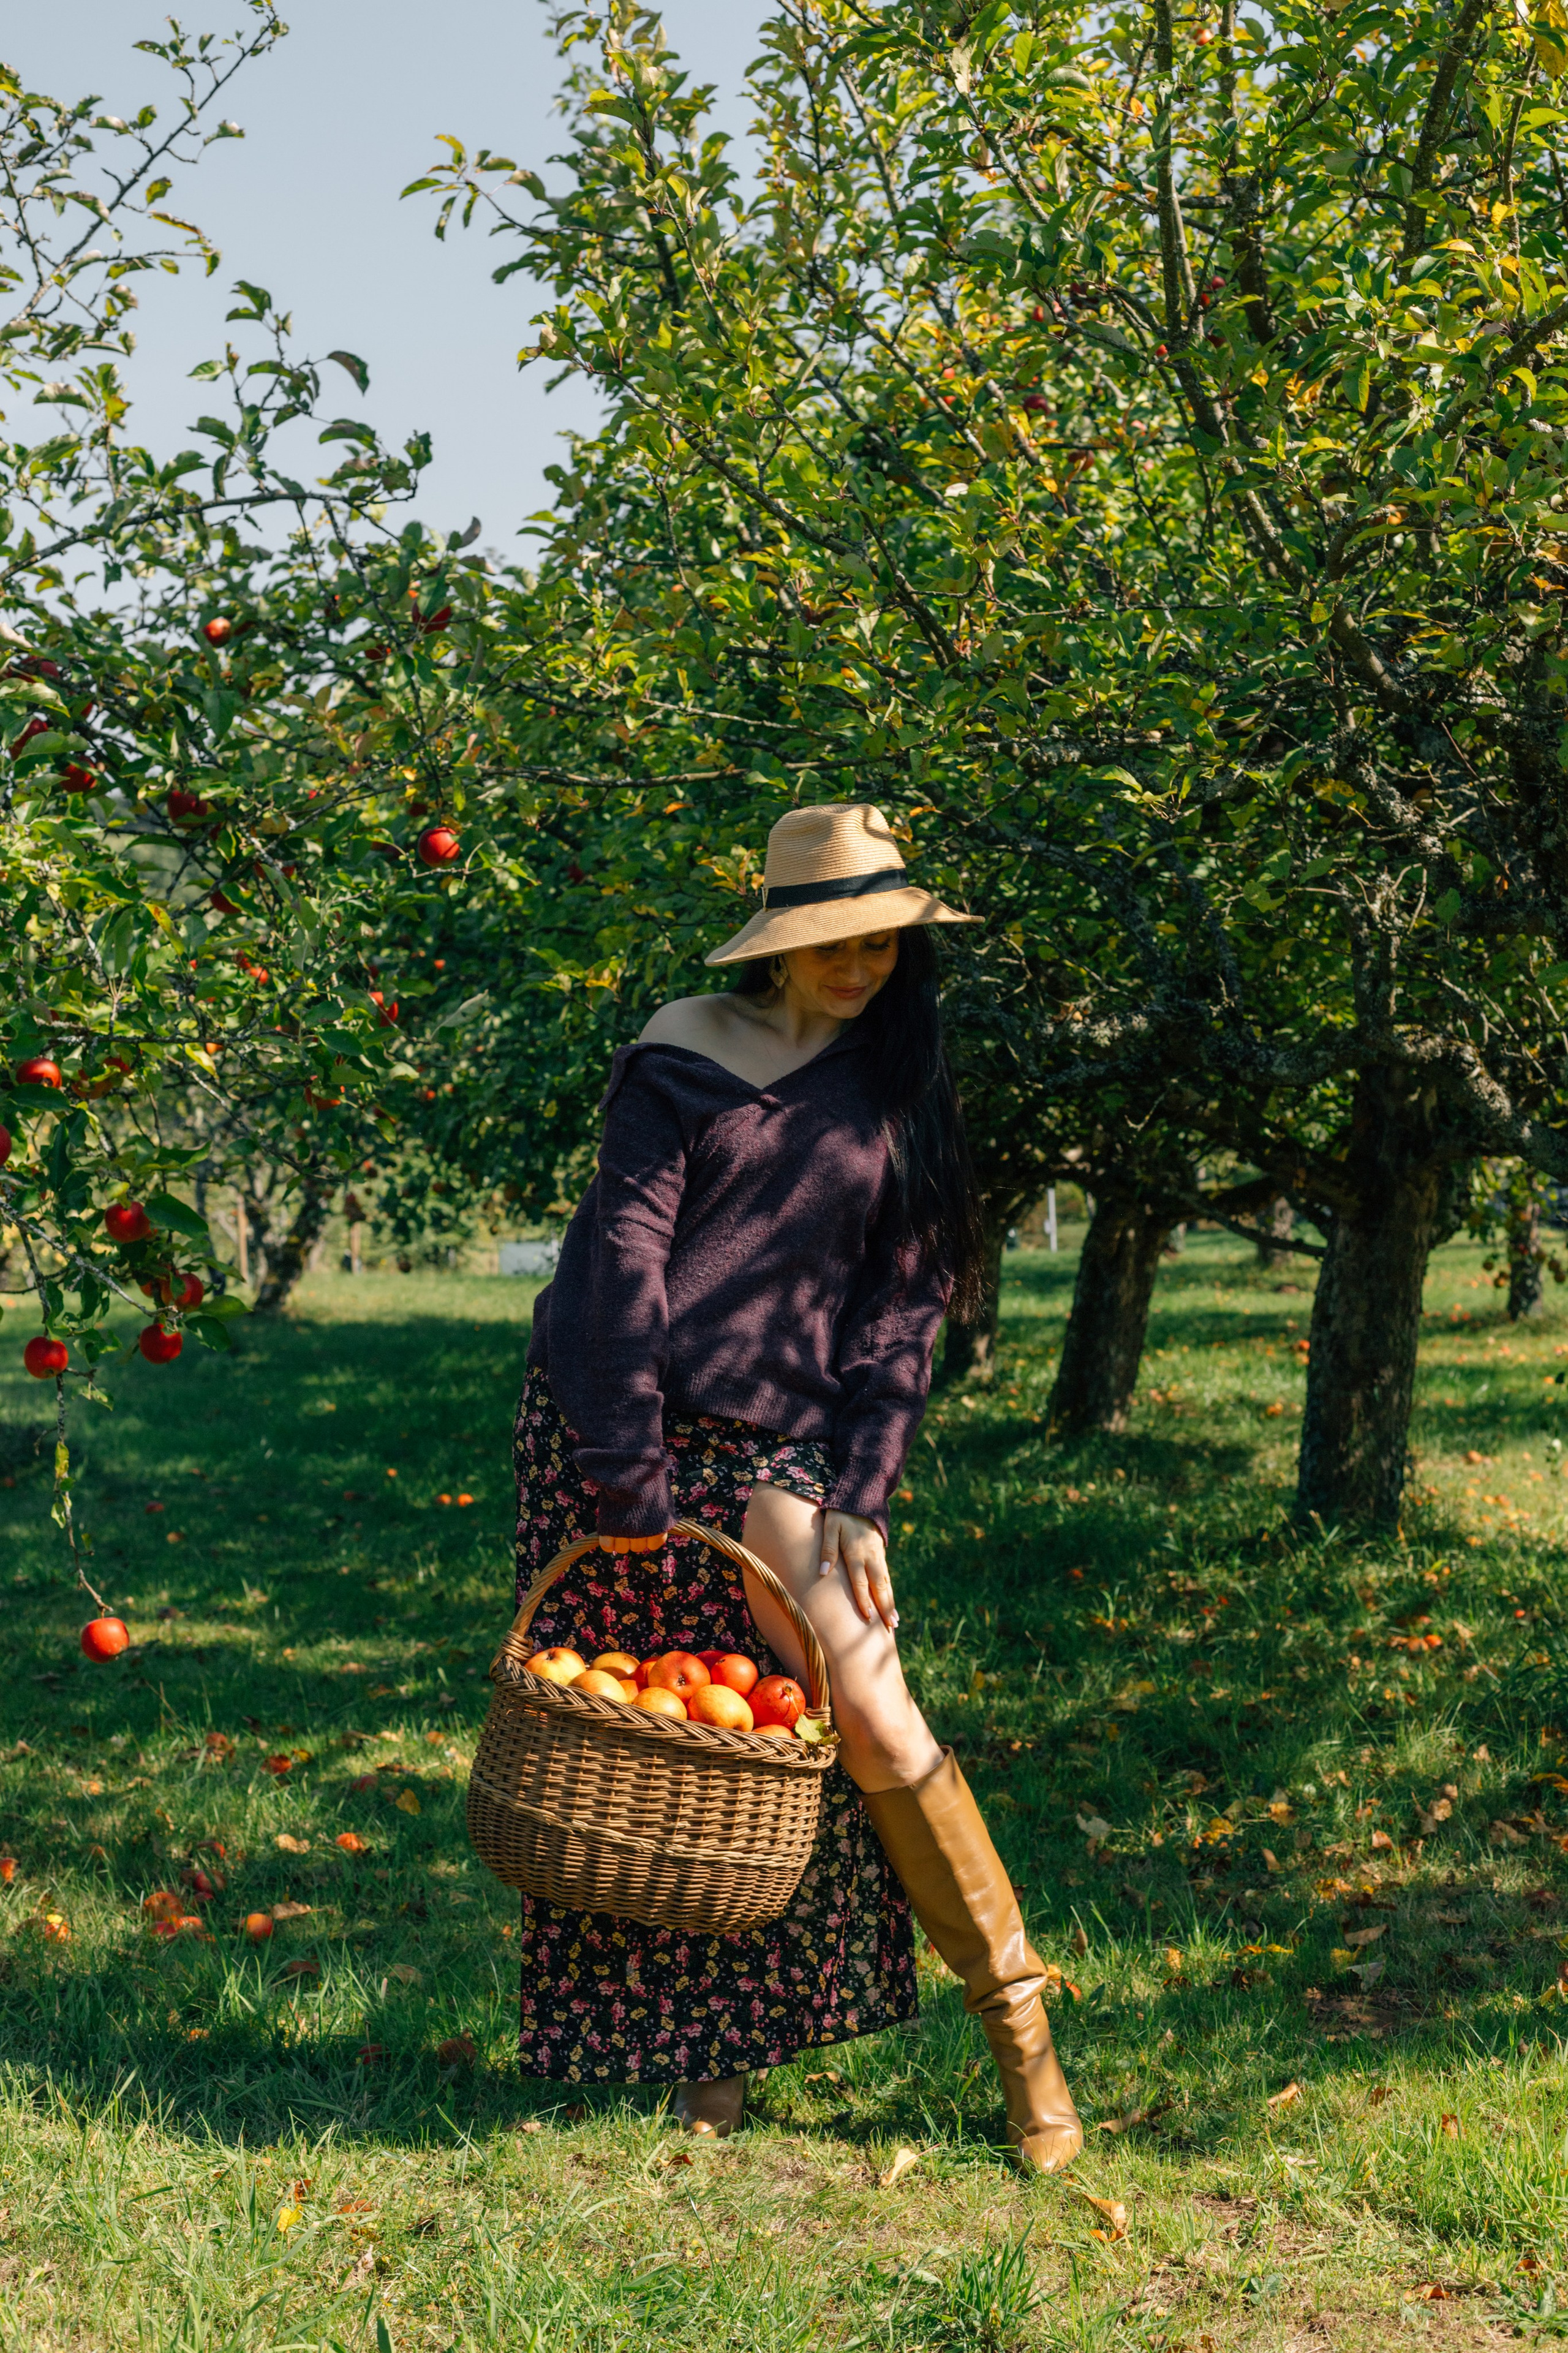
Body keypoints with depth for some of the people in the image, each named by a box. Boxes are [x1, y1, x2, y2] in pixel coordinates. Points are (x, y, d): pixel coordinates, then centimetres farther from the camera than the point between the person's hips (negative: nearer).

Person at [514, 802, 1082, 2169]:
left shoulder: (898, 1090, 10)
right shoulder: (687, 1056, 0)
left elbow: (904, 1310, 7)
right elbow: (621, 1259, -7)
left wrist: (863, 1500, -3)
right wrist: (629, 1478, -13)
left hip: (766, 1444, 2)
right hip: (613, 1430, -1)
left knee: (871, 1715, -11)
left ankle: (1016, 2014, 4)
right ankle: (694, 2049, 20)